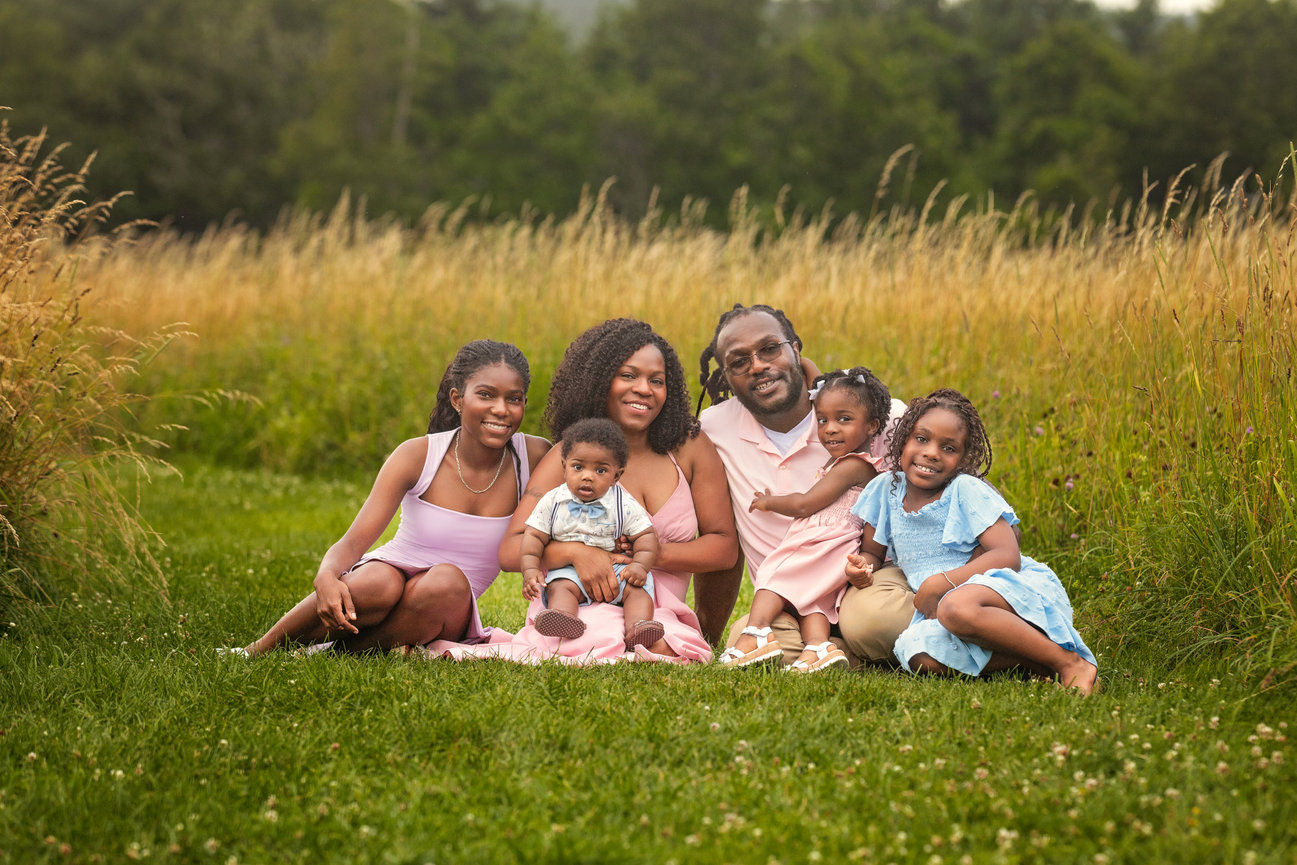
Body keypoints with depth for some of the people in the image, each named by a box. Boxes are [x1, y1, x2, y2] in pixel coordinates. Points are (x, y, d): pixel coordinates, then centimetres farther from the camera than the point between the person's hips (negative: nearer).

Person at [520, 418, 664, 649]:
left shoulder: (625, 506, -3)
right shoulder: (552, 502, 1)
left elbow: (645, 536, 0)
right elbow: (534, 537, 3)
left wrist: (640, 565, -19)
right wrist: (530, 569, -12)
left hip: (616, 570, 0)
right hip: (568, 570, 0)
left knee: (637, 588, -24)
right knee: (560, 586, -29)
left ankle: (637, 628, -47)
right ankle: (564, 620, -58)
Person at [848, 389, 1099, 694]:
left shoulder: (967, 492, -6)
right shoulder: (884, 489, 9)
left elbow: (1008, 556, -15)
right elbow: (873, 552, 21)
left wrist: (940, 583, -25)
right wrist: (862, 563, -5)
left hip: (1020, 589, -5)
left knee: (957, 607, -41)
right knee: (920, 656, -31)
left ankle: (1069, 662, -27)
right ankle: (1029, 660, -20)